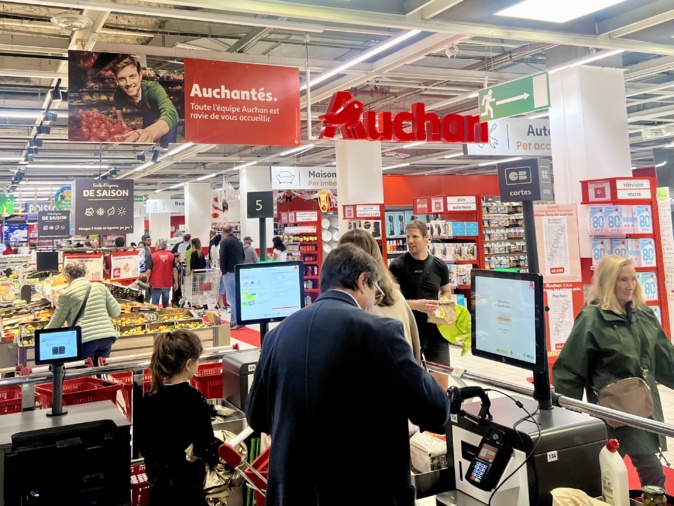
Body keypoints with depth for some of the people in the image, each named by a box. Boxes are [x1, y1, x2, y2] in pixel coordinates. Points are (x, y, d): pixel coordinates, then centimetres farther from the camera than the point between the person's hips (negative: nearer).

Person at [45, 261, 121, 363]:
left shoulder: (66, 294, 2)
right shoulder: (100, 287, 12)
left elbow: (57, 322, 10)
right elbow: (116, 312, 11)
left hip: (85, 339, -4)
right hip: (106, 336, 4)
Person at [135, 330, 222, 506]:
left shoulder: (149, 398, -4)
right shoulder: (194, 399, -21)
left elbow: (141, 442, 5)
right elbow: (207, 450, -19)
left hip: (158, 484, 6)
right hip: (187, 488, -6)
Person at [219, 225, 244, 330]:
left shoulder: (224, 242, -9)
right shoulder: (238, 241, 12)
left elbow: (223, 258, -13)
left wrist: (223, 271, -5)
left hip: (230, 271, -7)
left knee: (232, 297, -3)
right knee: (238, 296, 12)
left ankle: (235, 322, -4)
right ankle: (239, 320, 16)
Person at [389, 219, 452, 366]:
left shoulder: (439, 265, 3)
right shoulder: (398, 265, -7)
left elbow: (447, 292, 18)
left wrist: (441, 303, -4)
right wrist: (415, 304, -24)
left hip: (435, 329, 3)